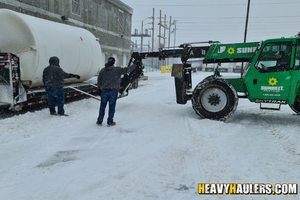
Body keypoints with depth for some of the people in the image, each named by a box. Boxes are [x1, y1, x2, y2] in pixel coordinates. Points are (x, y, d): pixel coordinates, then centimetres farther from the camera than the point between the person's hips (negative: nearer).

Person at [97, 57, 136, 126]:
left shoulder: (102, 70, 3)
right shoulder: (117, 70, -7)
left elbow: (99, 81, 8)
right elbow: (126, 70, 0)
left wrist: (100, 88, 24)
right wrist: (133, 66, 17)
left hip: (104, 90, 3)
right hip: (113, 91, -3)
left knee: (102, 106, 12)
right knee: (112, 106, 6)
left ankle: (99, 121, 19)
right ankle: (110, 122, 14)